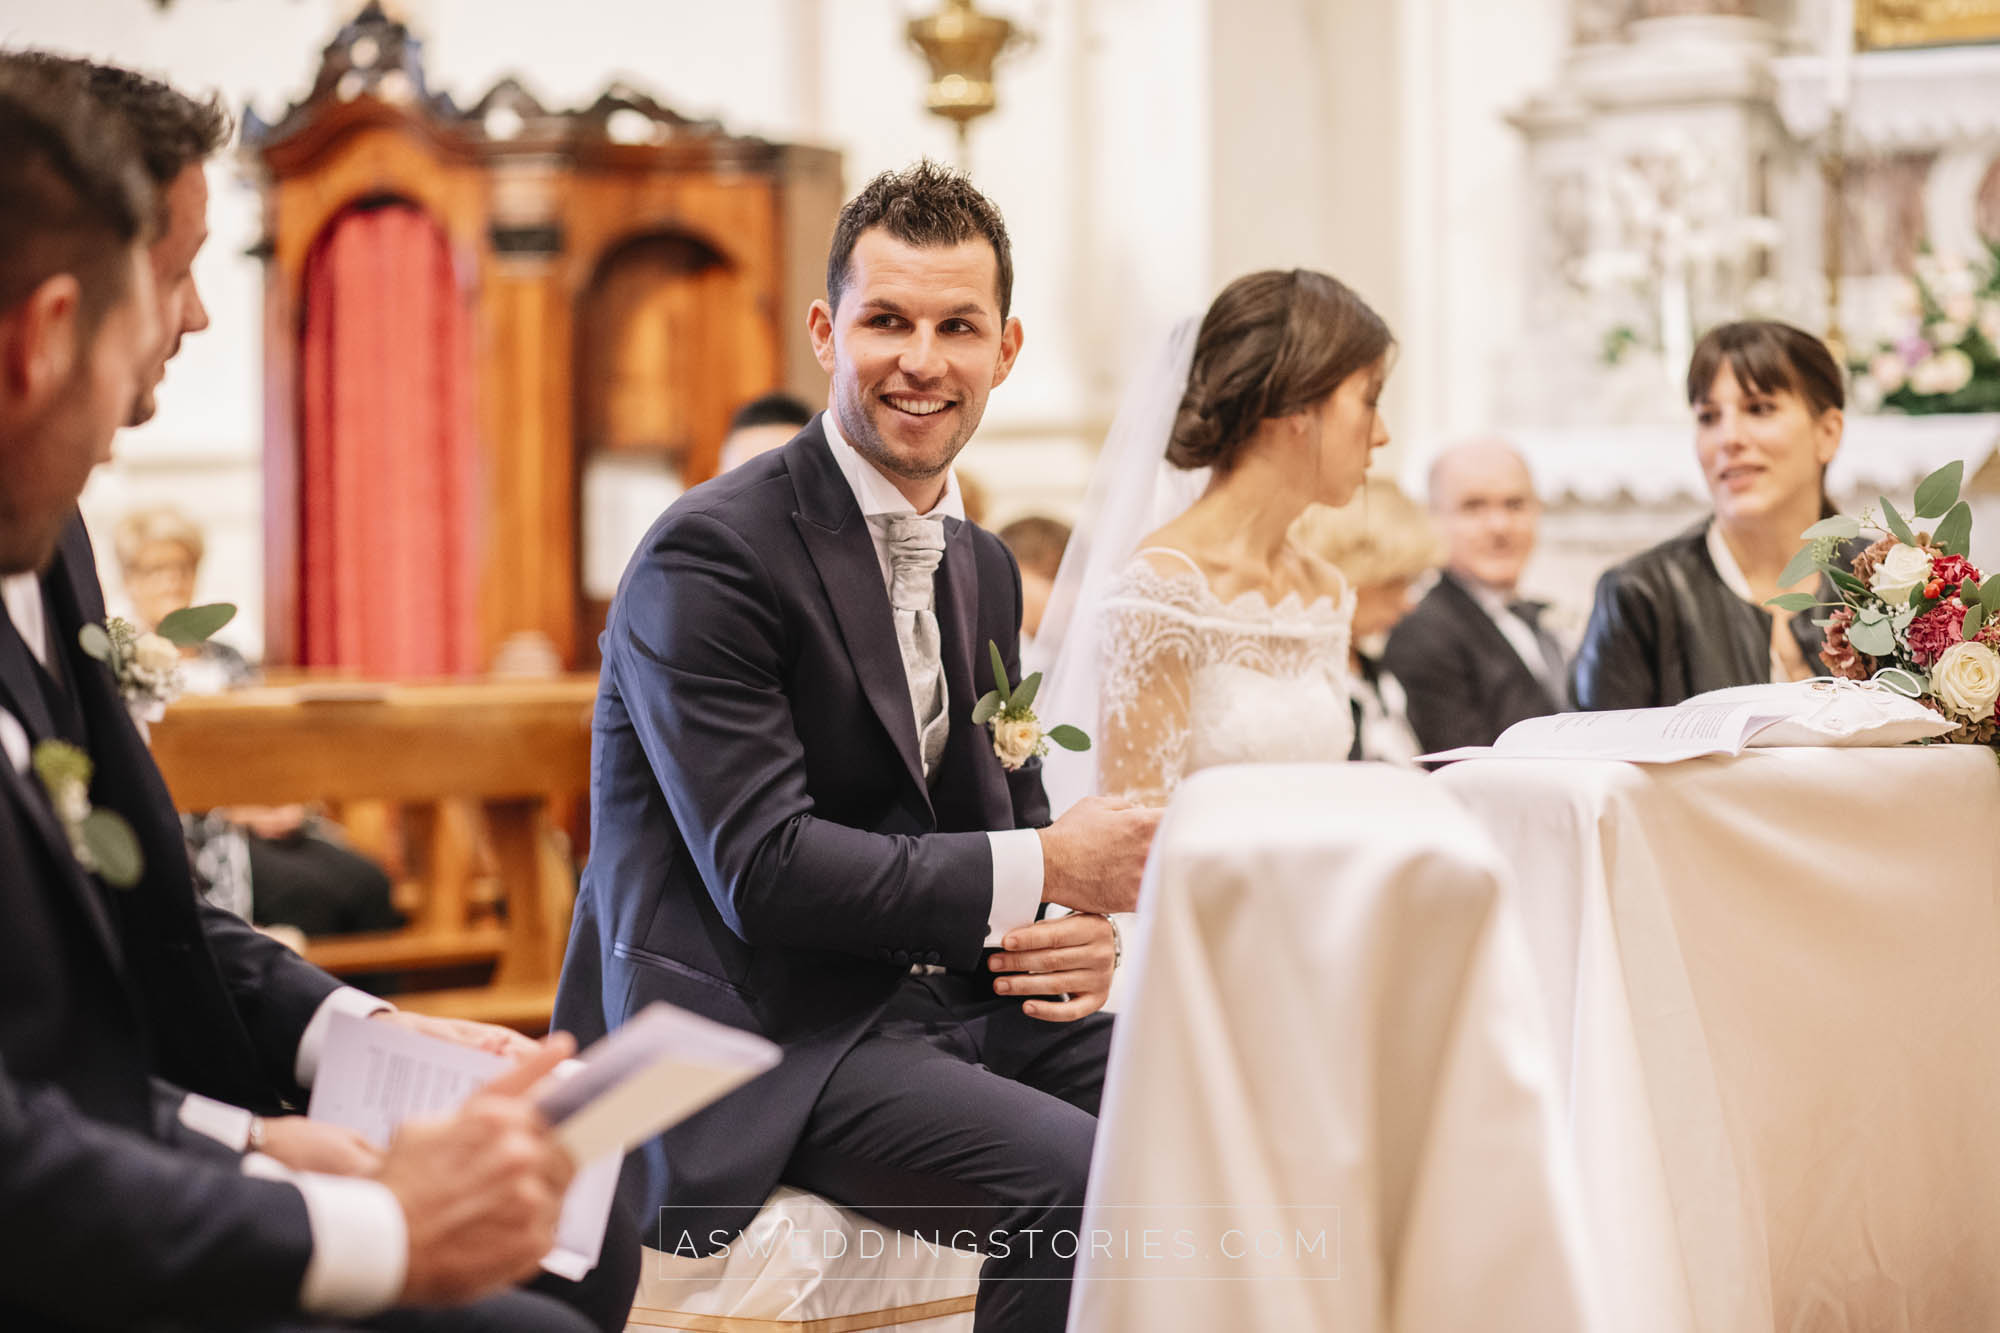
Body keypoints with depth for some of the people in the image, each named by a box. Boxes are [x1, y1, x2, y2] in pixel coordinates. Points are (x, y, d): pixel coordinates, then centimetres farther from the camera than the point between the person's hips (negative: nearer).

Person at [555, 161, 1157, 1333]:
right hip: (765, 1042, -8)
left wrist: (1087, 934, -5)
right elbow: (764, 871, -19)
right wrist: (1042, 871, -19)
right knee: (1079, 1181, -29)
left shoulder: (985, 569, 15)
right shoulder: (711, 555, -12)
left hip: (945, 1001, 8)